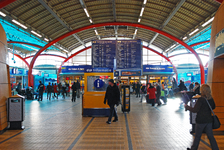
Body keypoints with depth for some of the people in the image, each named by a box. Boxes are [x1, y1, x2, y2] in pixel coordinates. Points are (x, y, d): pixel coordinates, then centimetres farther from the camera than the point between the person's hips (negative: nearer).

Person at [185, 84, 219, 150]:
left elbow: (195, 110, -18)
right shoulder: (211, 99, 0)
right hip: (209, 120, 5)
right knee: (211, 136, 11)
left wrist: (187, 107, -6)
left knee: (197, 136, 11)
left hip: (201, 121, -5)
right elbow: (213, 107, 19)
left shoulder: (201, 99, -19)